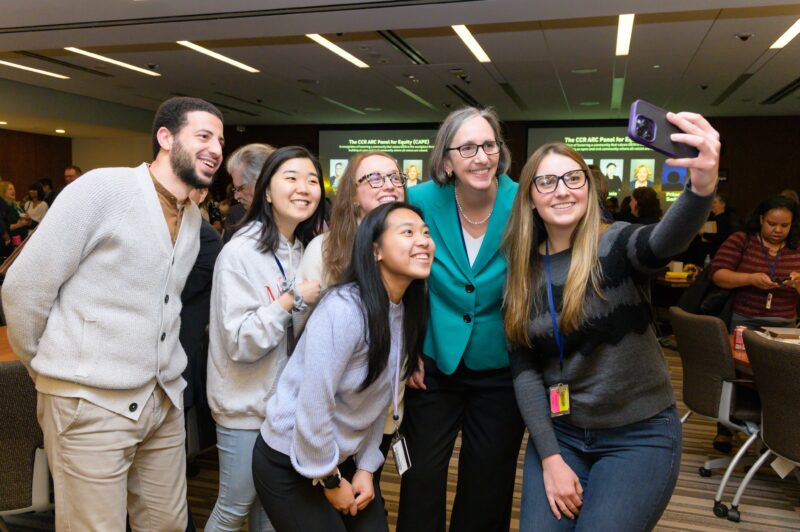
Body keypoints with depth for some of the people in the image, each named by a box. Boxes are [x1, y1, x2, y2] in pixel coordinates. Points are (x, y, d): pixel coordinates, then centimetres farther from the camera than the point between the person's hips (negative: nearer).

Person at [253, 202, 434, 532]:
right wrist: (331, 482, -13)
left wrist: (366, 467, 2)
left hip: (344, 456, 7)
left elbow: (380, 399, 4)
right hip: (289, 462, -7)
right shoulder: (345, 308, -27)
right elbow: (313, 408, -25)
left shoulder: (407, 311, -2)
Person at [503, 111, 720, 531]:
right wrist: (549, 457, -8)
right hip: (558, 433, 4)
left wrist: (702, 186, -58)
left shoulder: (616, 245, -12)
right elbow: (524, 367, -2)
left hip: (640, 435, -3)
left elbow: (667, 239, -37)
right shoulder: (522, 270, -1)